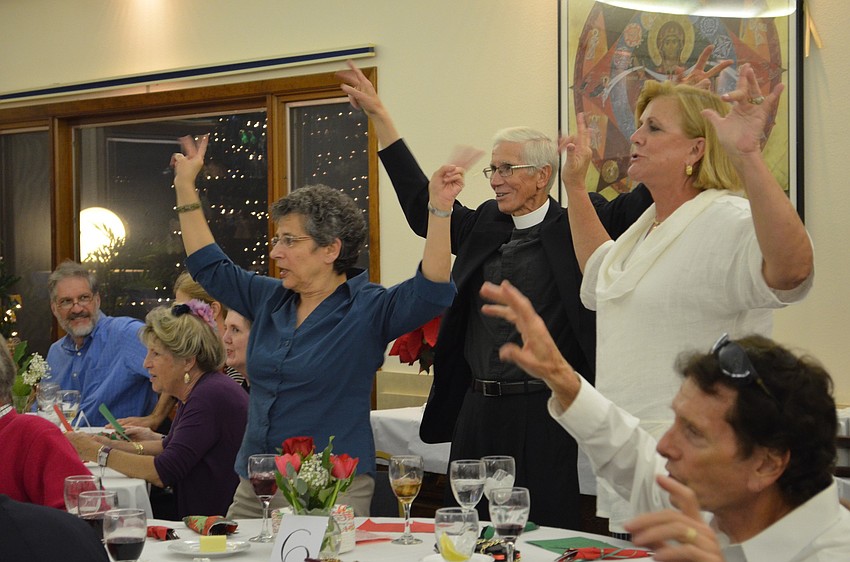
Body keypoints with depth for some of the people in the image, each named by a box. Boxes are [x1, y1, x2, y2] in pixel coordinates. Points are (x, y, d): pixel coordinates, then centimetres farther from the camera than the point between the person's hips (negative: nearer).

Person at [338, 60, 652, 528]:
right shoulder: (484, 224, 13)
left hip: (541, 416, -6)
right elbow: (421, 204, 19)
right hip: (477, 413, 6)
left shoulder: (576, 227, -2)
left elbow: (638, 207, -12)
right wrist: (379, 116, 19)